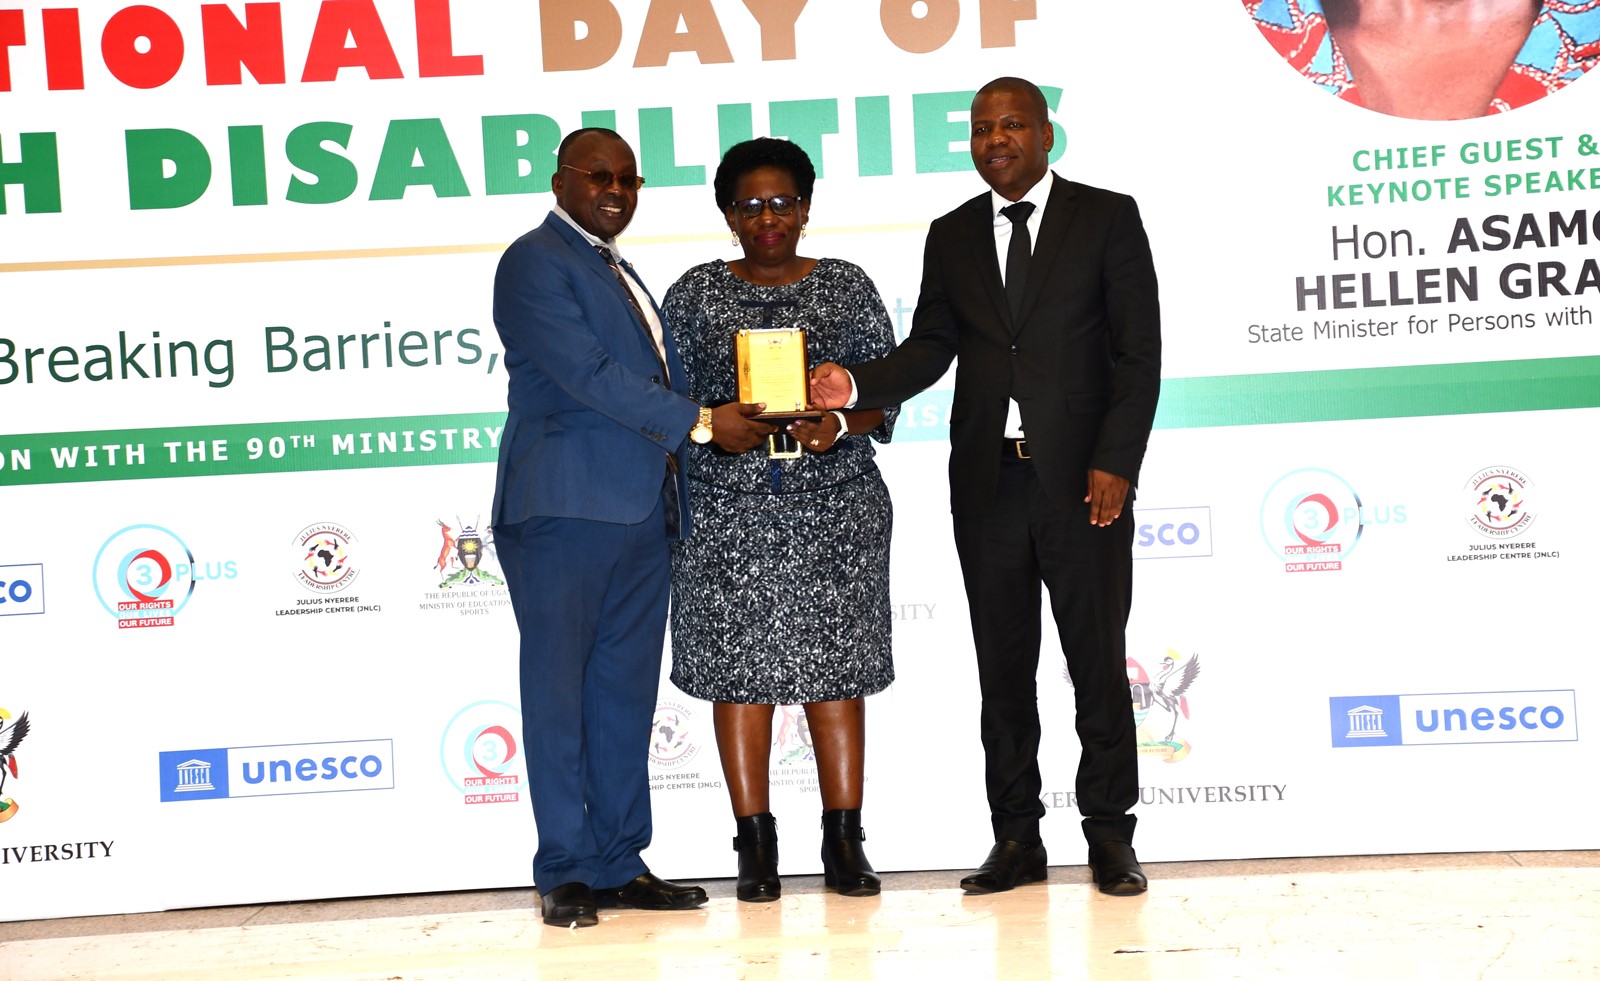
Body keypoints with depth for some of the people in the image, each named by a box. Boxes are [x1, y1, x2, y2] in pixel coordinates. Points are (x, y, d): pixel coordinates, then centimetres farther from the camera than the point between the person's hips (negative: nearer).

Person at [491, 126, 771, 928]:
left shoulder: (615, 270, 25)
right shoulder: (536, 263, -4)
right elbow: (587, 374, -15)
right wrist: (700, 422, -14)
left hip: (641, 506, 8)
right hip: (566, 503, -8)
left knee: (627, 688, 8)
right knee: (558, 686, -2)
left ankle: (620, 863, 14)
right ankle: (566, 873, 3)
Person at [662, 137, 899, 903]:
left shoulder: (847, 287, 8)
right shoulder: (694, 294, 8)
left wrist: (841, 424, -14)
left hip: (835, 508, 0)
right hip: (727, 513, 0)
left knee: (835, 667, 1)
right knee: (738, 668, -1)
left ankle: (845, 842, 8)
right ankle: (755, 846, 7)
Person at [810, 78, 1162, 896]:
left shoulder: (1107, 217, 3)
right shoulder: (951, 237, 13)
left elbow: (1139, 349, -3)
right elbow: (929, 349, 8)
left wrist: (1116, 461, -12)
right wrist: (855, 385, -11)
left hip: (1081, 478, -3)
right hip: (988, 483, 3)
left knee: (1097, 658, 1)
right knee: (1003, 667, 7)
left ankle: (1109, 835, 12)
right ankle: (1016, 838, 15)